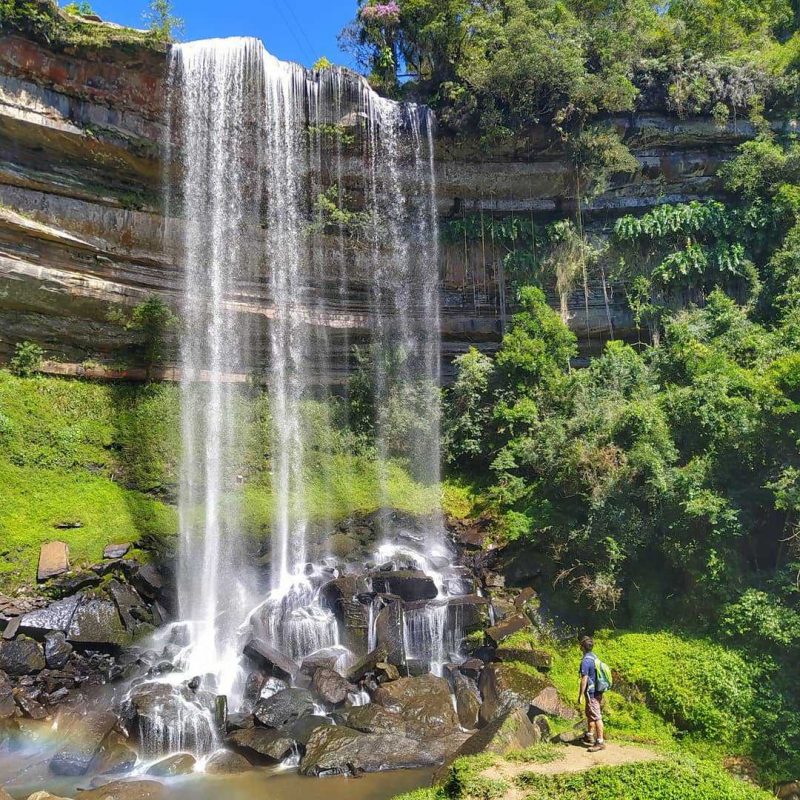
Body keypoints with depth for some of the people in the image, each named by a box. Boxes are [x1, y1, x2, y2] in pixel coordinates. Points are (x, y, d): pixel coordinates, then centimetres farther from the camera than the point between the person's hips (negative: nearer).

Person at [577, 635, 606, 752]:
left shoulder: (586, 661, -21)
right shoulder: (594, 657, 8)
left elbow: (584, 679, -21)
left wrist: (580, 695, -15)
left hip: (592, 693, -10)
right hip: (597, 690, 10)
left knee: (596, 717, -5)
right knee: (589, 715, 22)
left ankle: (600, 742, -1)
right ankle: (590, 737, 34)